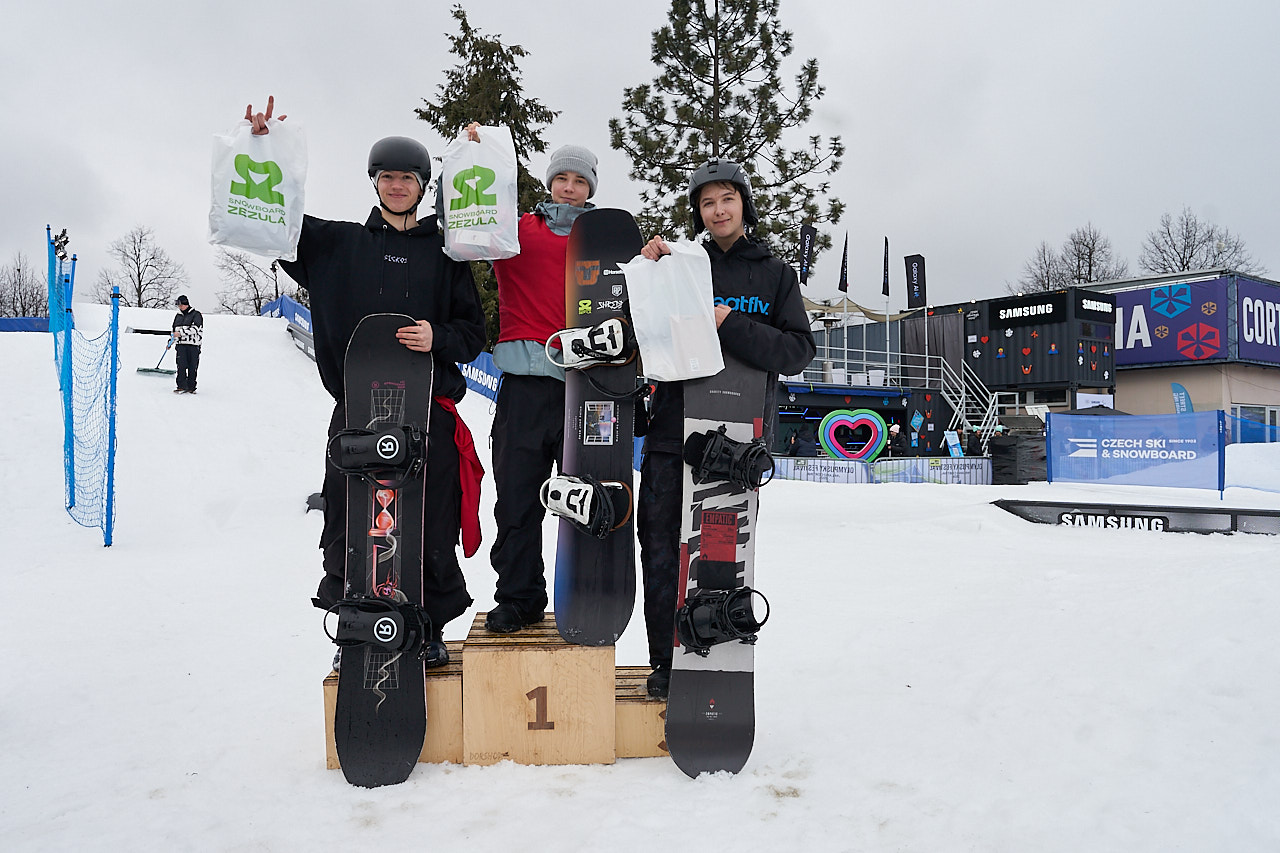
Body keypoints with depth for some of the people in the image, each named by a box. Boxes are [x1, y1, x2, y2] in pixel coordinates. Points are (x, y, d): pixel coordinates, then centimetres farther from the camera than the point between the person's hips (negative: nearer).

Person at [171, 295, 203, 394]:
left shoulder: (196, 315, 0)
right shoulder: (178, 316, 20)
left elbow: (195, 328, -14)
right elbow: (174, 331, 31)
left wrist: (181, 333, -18)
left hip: (193, 345, -4)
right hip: (180, 344, 4)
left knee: (192, 368, -1)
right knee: (181, 366, -10)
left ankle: (191, 387, 8)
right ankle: (182, 386, -10)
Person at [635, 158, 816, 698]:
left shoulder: (775, 274, 10)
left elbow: (799, 350, -3)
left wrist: (730, 326, -15)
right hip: (673, 427, 1)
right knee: (662, 548, 0)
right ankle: (666, 662, 12)